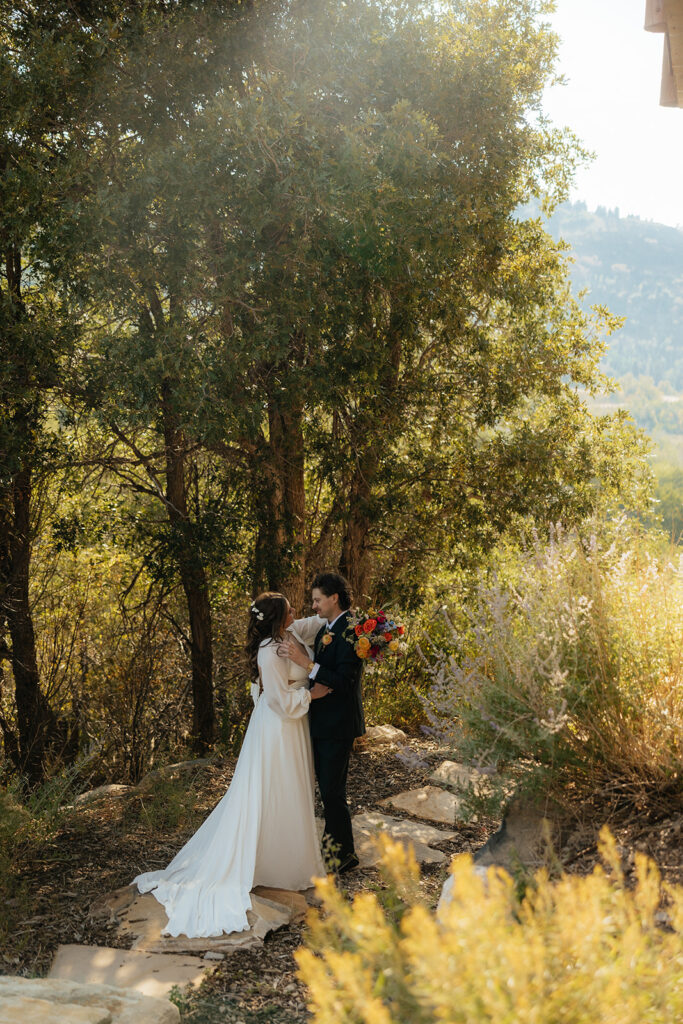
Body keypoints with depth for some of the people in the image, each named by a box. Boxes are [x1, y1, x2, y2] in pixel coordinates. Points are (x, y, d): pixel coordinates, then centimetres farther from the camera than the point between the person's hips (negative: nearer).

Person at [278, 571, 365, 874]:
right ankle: (332, 841, 35)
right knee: (326, 786, 20)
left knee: (332, 790, -4)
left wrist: (305, 662, -31)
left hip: (338, 724, -9)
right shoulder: (325, 629, 11)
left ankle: (345, 853, 9)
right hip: (322, 721, 9)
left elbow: (344, 681, -27)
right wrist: (296, 655, -3)